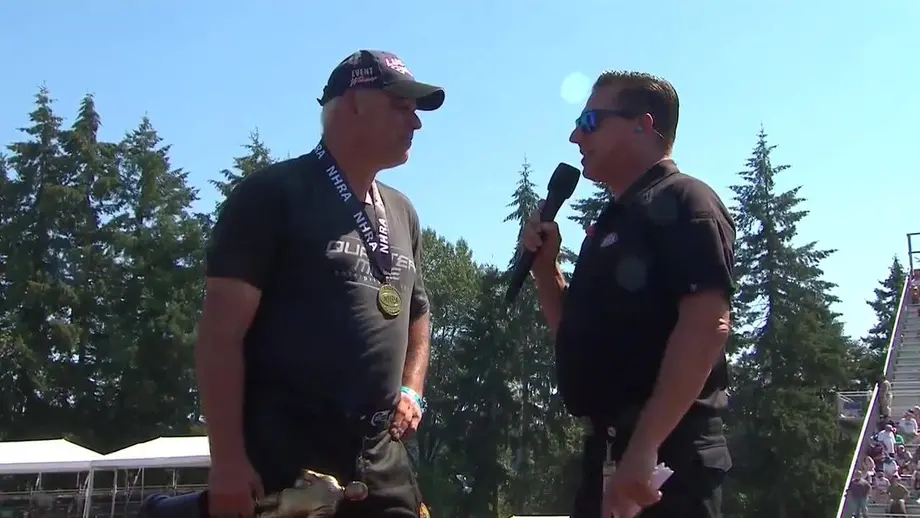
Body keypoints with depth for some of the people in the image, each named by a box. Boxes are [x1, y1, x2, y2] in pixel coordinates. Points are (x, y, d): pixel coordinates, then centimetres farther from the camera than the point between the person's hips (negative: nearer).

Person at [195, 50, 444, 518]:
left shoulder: (402, 214, 17)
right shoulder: (273, 194, -4)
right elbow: (221, 332, -10)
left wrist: (411, 391, 12)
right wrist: (227, 460, -17)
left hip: (382, 463, 7)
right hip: (281, 463, -6)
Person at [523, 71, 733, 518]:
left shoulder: (683, 203, -8)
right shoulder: (614, 222, 19)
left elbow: (707, 326, -21)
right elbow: (579, 333, 24)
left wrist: (645, 445, -27)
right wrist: (544, 265, 9)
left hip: (664, 454, -9)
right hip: (608, 448, 9)